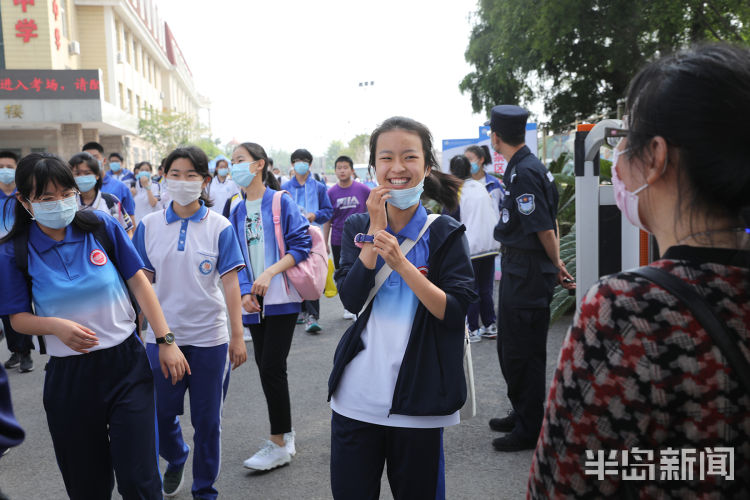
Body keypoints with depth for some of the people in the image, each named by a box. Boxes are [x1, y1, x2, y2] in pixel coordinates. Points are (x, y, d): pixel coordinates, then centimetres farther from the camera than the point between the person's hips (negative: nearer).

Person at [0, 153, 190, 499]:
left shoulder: (102, 227, -4)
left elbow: (139, 282, -1)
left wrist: (166, 341, -4)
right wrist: (55, 325, -19)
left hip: (126, 363, -1)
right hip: (68, 376, 1)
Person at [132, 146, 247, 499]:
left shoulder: (219, 227, -5)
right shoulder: (149, 225, 2)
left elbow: (230, 283, -6)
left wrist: (238, 336, -9)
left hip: (209, 338, -2)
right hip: (161, 337, 2)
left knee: (207, 421, 9)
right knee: (161, 415, 15)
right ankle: (175, 460, 47)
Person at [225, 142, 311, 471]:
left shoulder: (281, 202, -6)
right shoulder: (237, 213, 11)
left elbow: (301, 246, -11)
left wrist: (269, 273, -21)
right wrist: (245, 292, -4)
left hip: (281, 298, -6)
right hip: (254, 302, 6)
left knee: (272, 366, -7)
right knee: (264, 366, 10)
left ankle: (279, 444, 6)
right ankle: (285, 433, 25)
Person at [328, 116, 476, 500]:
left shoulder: (445, 233, -3)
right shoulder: (357, 227, 4)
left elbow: (454, 313, -12)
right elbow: (351, 299, -9)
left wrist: (401, 263, -22)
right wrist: (376, 229, -13)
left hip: (417, 401, -2)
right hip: (357, 396, 2)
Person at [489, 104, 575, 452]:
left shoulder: (524, 173, -20)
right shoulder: (526, 167, 11)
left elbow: (544, 228, -19)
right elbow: (550, 222, 16)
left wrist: (556, 265, -6)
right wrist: (555, 262, 17)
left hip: (527, 275, -10)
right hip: (517, 270, 10)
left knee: (523, 352, 0)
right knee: (509, 348, 20)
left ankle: (529, 430, 13)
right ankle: (521, 414, 35)